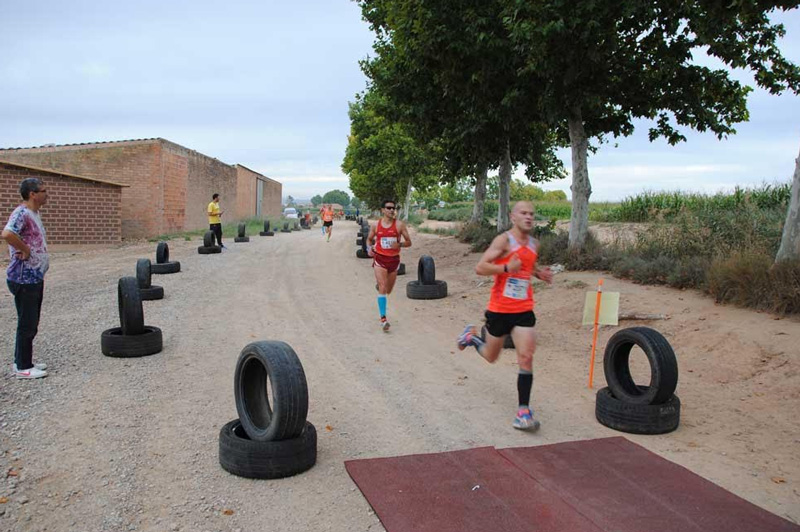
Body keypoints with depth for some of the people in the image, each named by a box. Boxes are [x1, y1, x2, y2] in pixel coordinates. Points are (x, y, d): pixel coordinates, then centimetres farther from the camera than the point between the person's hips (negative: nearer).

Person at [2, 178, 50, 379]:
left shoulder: (34, 214, 13)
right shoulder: (21, 213, -17)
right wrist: (25, 250, -22)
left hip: (35, 277, 10)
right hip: (24, 279, -10)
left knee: (31, 323, 17)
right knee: (27, 324, -2)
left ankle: (23, 361, 28)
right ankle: (23, 368, 7)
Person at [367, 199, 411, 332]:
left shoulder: (399, 225, -4)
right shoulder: (376, 225, -1)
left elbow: (408, 242, -1)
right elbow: (369, 239, 15)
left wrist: (399, 244, -22)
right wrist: (369, 248, -5)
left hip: (394, 259, 2)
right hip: (380, 259, -2)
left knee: (388, 290, 17)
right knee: (382, 288, -14)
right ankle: (383, 318, -14)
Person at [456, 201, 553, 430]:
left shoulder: (534, 244, 7)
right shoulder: (504, 240, -12)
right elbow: (480, 267, -18)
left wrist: (539, 273, 7)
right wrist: (506, 268, -31)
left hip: (524, 310, 4)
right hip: (499, 309, -4)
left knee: (526, 358, -10)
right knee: (491, 357, 15)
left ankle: (523, 411, -4)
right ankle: (471, 336, 48)